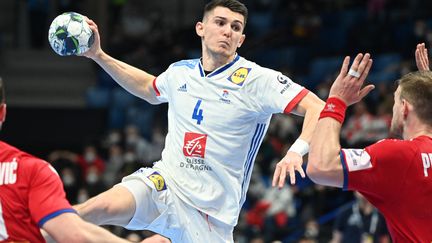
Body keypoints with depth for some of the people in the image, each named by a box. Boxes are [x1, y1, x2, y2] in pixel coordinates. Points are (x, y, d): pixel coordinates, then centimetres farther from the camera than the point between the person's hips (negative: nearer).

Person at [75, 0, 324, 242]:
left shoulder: (258, 80, -6)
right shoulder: (179, 72, 9)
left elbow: (318, 108, -14)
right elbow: (148, 88, 33)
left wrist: (296, 151, -32)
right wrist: (99, 55, 27)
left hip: (213, 213, -2)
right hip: (163, 183, 2)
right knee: (104, 207, -28)